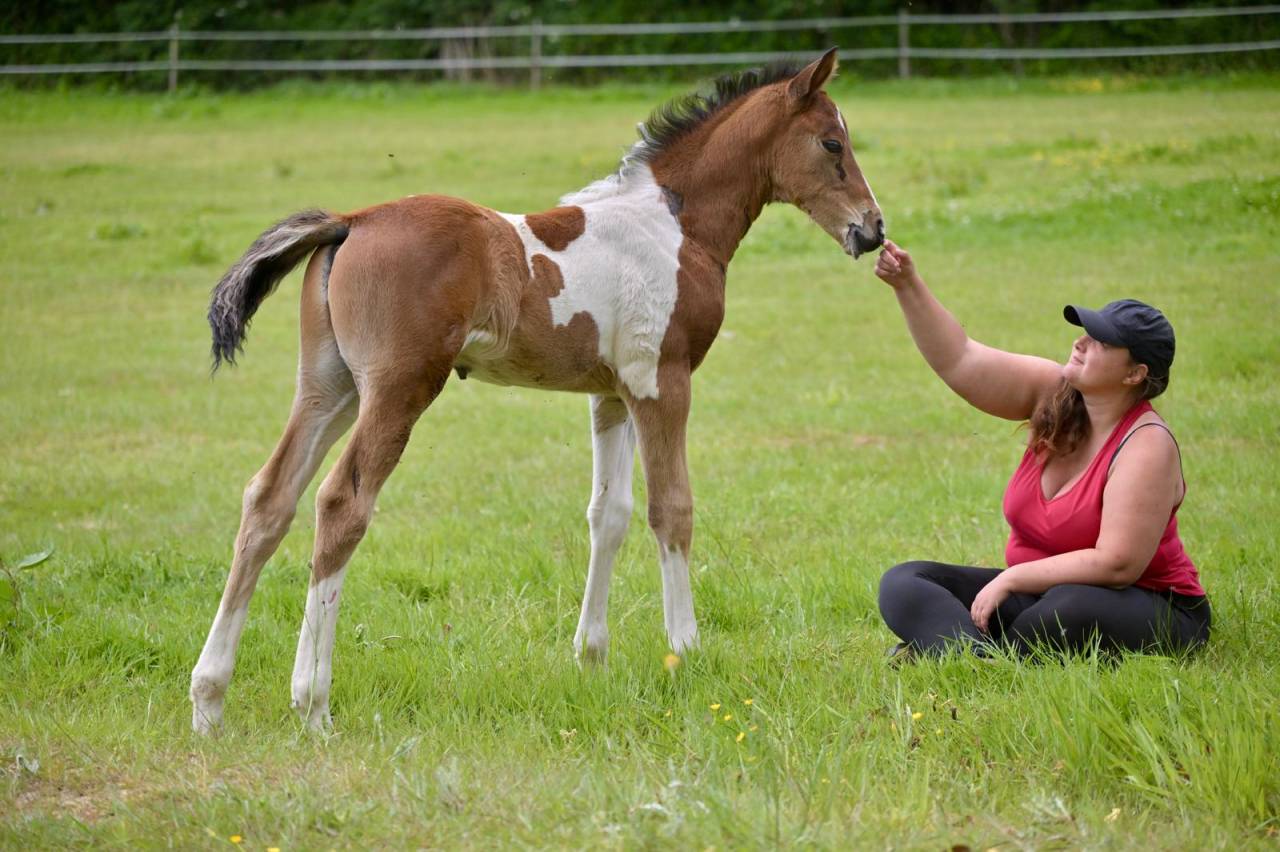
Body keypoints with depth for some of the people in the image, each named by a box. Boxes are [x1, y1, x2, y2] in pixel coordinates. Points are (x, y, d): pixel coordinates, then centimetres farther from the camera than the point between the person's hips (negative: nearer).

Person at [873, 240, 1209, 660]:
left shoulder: (1146, 446, -20)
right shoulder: (1054, 393, -1)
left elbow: (1117, 564, -25)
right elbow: (960, 361, -6)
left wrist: (1012, 579, -21)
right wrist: (908, 285, -17)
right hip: (1035, 594, 7)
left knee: (1069, 610, -42)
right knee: (903, 583, -8)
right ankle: (980, 659, -36)